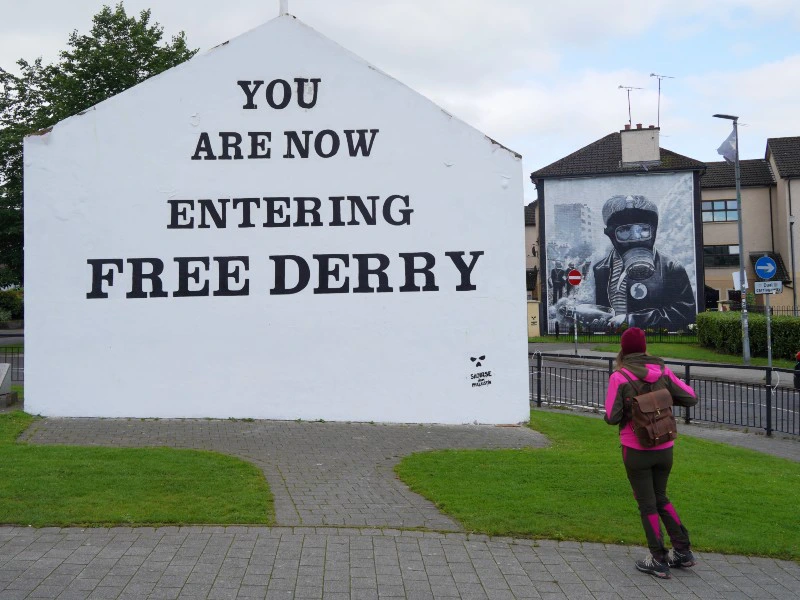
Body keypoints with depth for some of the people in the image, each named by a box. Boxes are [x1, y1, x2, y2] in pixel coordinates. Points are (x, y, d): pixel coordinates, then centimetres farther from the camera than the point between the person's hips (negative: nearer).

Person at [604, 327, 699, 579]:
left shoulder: (619, 377, -14)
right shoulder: (662, 371, -3)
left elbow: (612, 417, -15)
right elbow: (690, 398, -2)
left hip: (636, 451, -4)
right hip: (665, 448, 4)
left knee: (647, 504, 8)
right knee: (661, 497, 22)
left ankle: (659, 560, 12)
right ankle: (683, 551, 20)